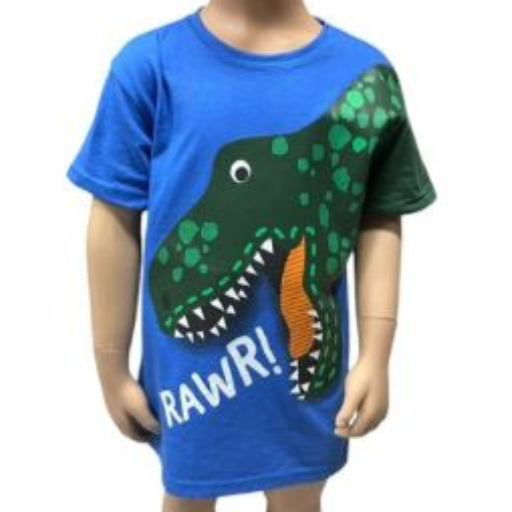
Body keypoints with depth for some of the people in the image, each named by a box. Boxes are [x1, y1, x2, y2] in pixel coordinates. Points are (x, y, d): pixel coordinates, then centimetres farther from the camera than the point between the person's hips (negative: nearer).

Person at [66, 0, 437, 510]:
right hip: (191, 359, -1)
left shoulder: (365, 72, -7)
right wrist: (112, 367, -2)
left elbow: (380, 219, -1)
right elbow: (117, 220, -8)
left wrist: (375, 353, -6)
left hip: (306, 355, 2)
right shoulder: (151, 63, -13)